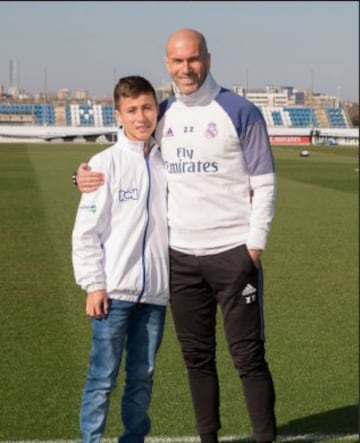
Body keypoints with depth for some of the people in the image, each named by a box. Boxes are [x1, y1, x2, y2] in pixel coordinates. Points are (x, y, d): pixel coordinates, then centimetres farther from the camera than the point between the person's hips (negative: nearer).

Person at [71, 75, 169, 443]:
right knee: (103, 376, -1)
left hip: (155, 290, 4)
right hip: (114, 291, -4)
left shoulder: (167, 163, 7)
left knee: (143, 375, 12)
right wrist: (94, 285, -9)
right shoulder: (106, 163, -5)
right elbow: (86, 232, -6)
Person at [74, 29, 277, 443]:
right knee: (196, 357, 13)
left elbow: (264, 184, -5)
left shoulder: (240, 112, -5)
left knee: (248, 355, -1)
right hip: (180, 257, 5)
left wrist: (254, 246, -12)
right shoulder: (161, 116, 9)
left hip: (232, 253, -5)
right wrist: (88, 177, -2)